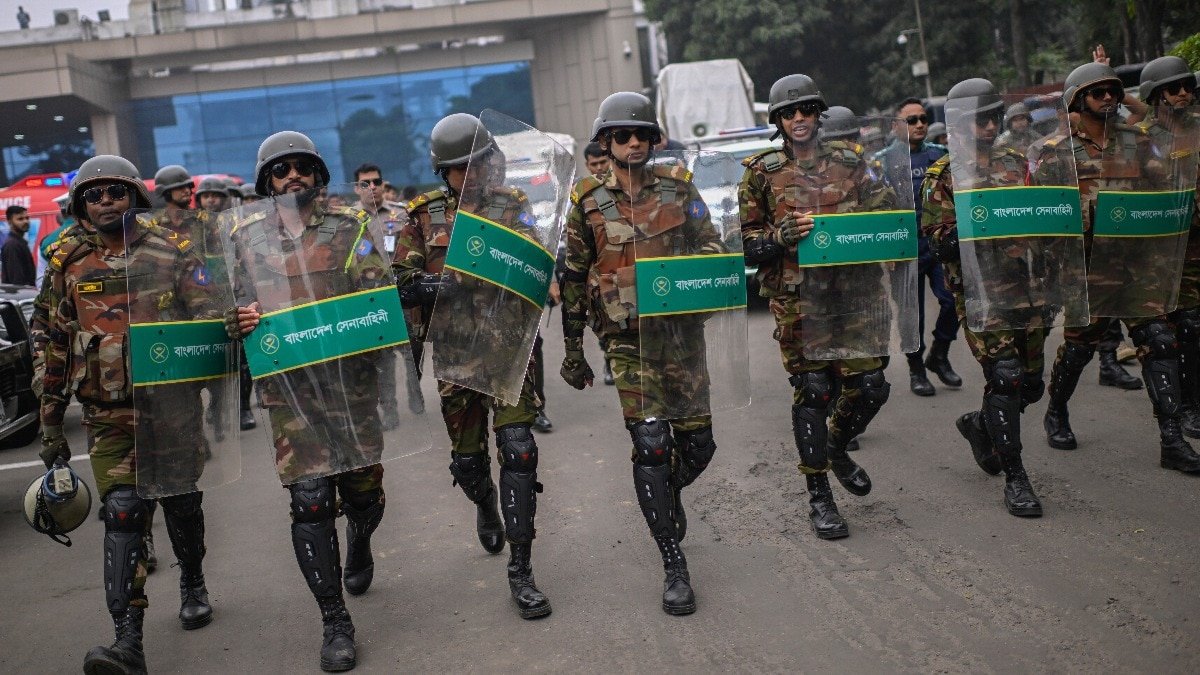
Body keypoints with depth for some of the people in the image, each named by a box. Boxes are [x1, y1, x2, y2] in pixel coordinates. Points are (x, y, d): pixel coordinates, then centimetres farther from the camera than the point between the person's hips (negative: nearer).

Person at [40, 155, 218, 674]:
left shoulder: (172, 252, 2)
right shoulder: (68, 264, 7)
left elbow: (209, 319, 1)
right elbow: (56, 348, 12)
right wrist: (51, 422, 12)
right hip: (108, 417, 0)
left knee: (181, 505, 13)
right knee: (122, 512, -11)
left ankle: (193, 586, 39)